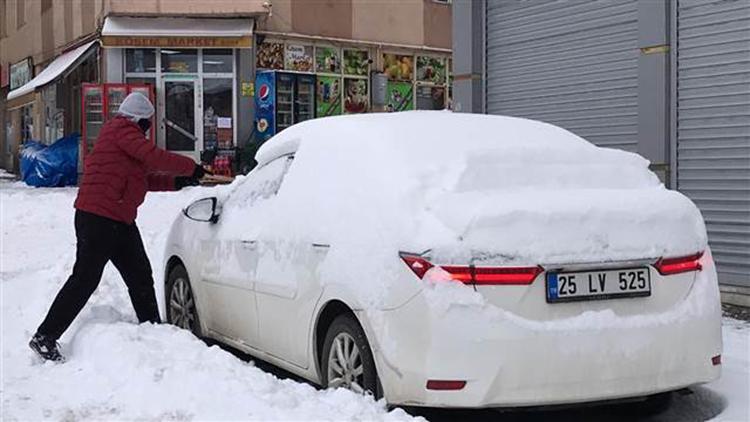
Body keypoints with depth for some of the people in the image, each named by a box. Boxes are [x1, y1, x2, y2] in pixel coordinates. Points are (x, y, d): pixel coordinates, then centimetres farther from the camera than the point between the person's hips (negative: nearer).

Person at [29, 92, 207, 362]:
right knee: (85, 279, -10)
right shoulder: (122, 129, -8)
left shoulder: (122, 132, 23)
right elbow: (153, 156, -19)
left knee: (140, 276, 12)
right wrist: (192, 169, -9)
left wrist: (176, 182, 16)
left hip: (120, 221, 11)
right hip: (98, 218, -11)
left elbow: (144, 177, 25)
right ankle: (45, 338, -5)